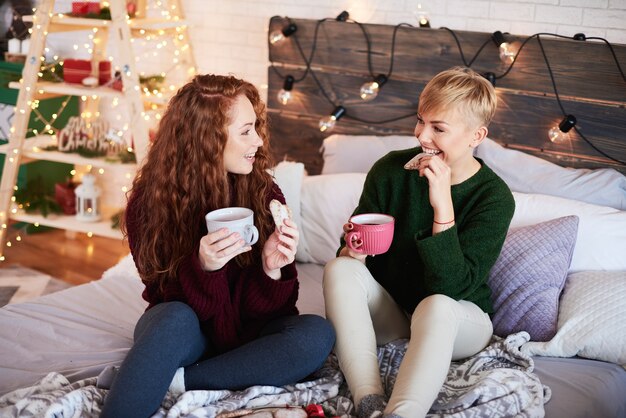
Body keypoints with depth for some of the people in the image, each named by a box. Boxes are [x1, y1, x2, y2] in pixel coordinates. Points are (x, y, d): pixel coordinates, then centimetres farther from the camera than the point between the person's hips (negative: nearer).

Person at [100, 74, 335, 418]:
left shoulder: (265, 194, -8)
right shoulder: (149, 201, -13)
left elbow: (262, 310, -7)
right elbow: (170, 299, -14)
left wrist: (271, 269, -29)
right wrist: (202, 267, -34)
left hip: (244, 334, 3)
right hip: (190, 334, -3)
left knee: (318, 334, -28)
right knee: (176, 319, -37)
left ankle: (174, 380, -24)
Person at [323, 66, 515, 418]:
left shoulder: (494, 197, -17)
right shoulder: (391, 170, -8)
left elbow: (452, 287, -25)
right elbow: (354, 245, 2)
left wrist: (443, 206, -34)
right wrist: (354, 250, -24)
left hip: (460, 319, -3)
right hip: (388, 309, 4)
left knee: (436, 306, -38)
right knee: (340, 269, -26)